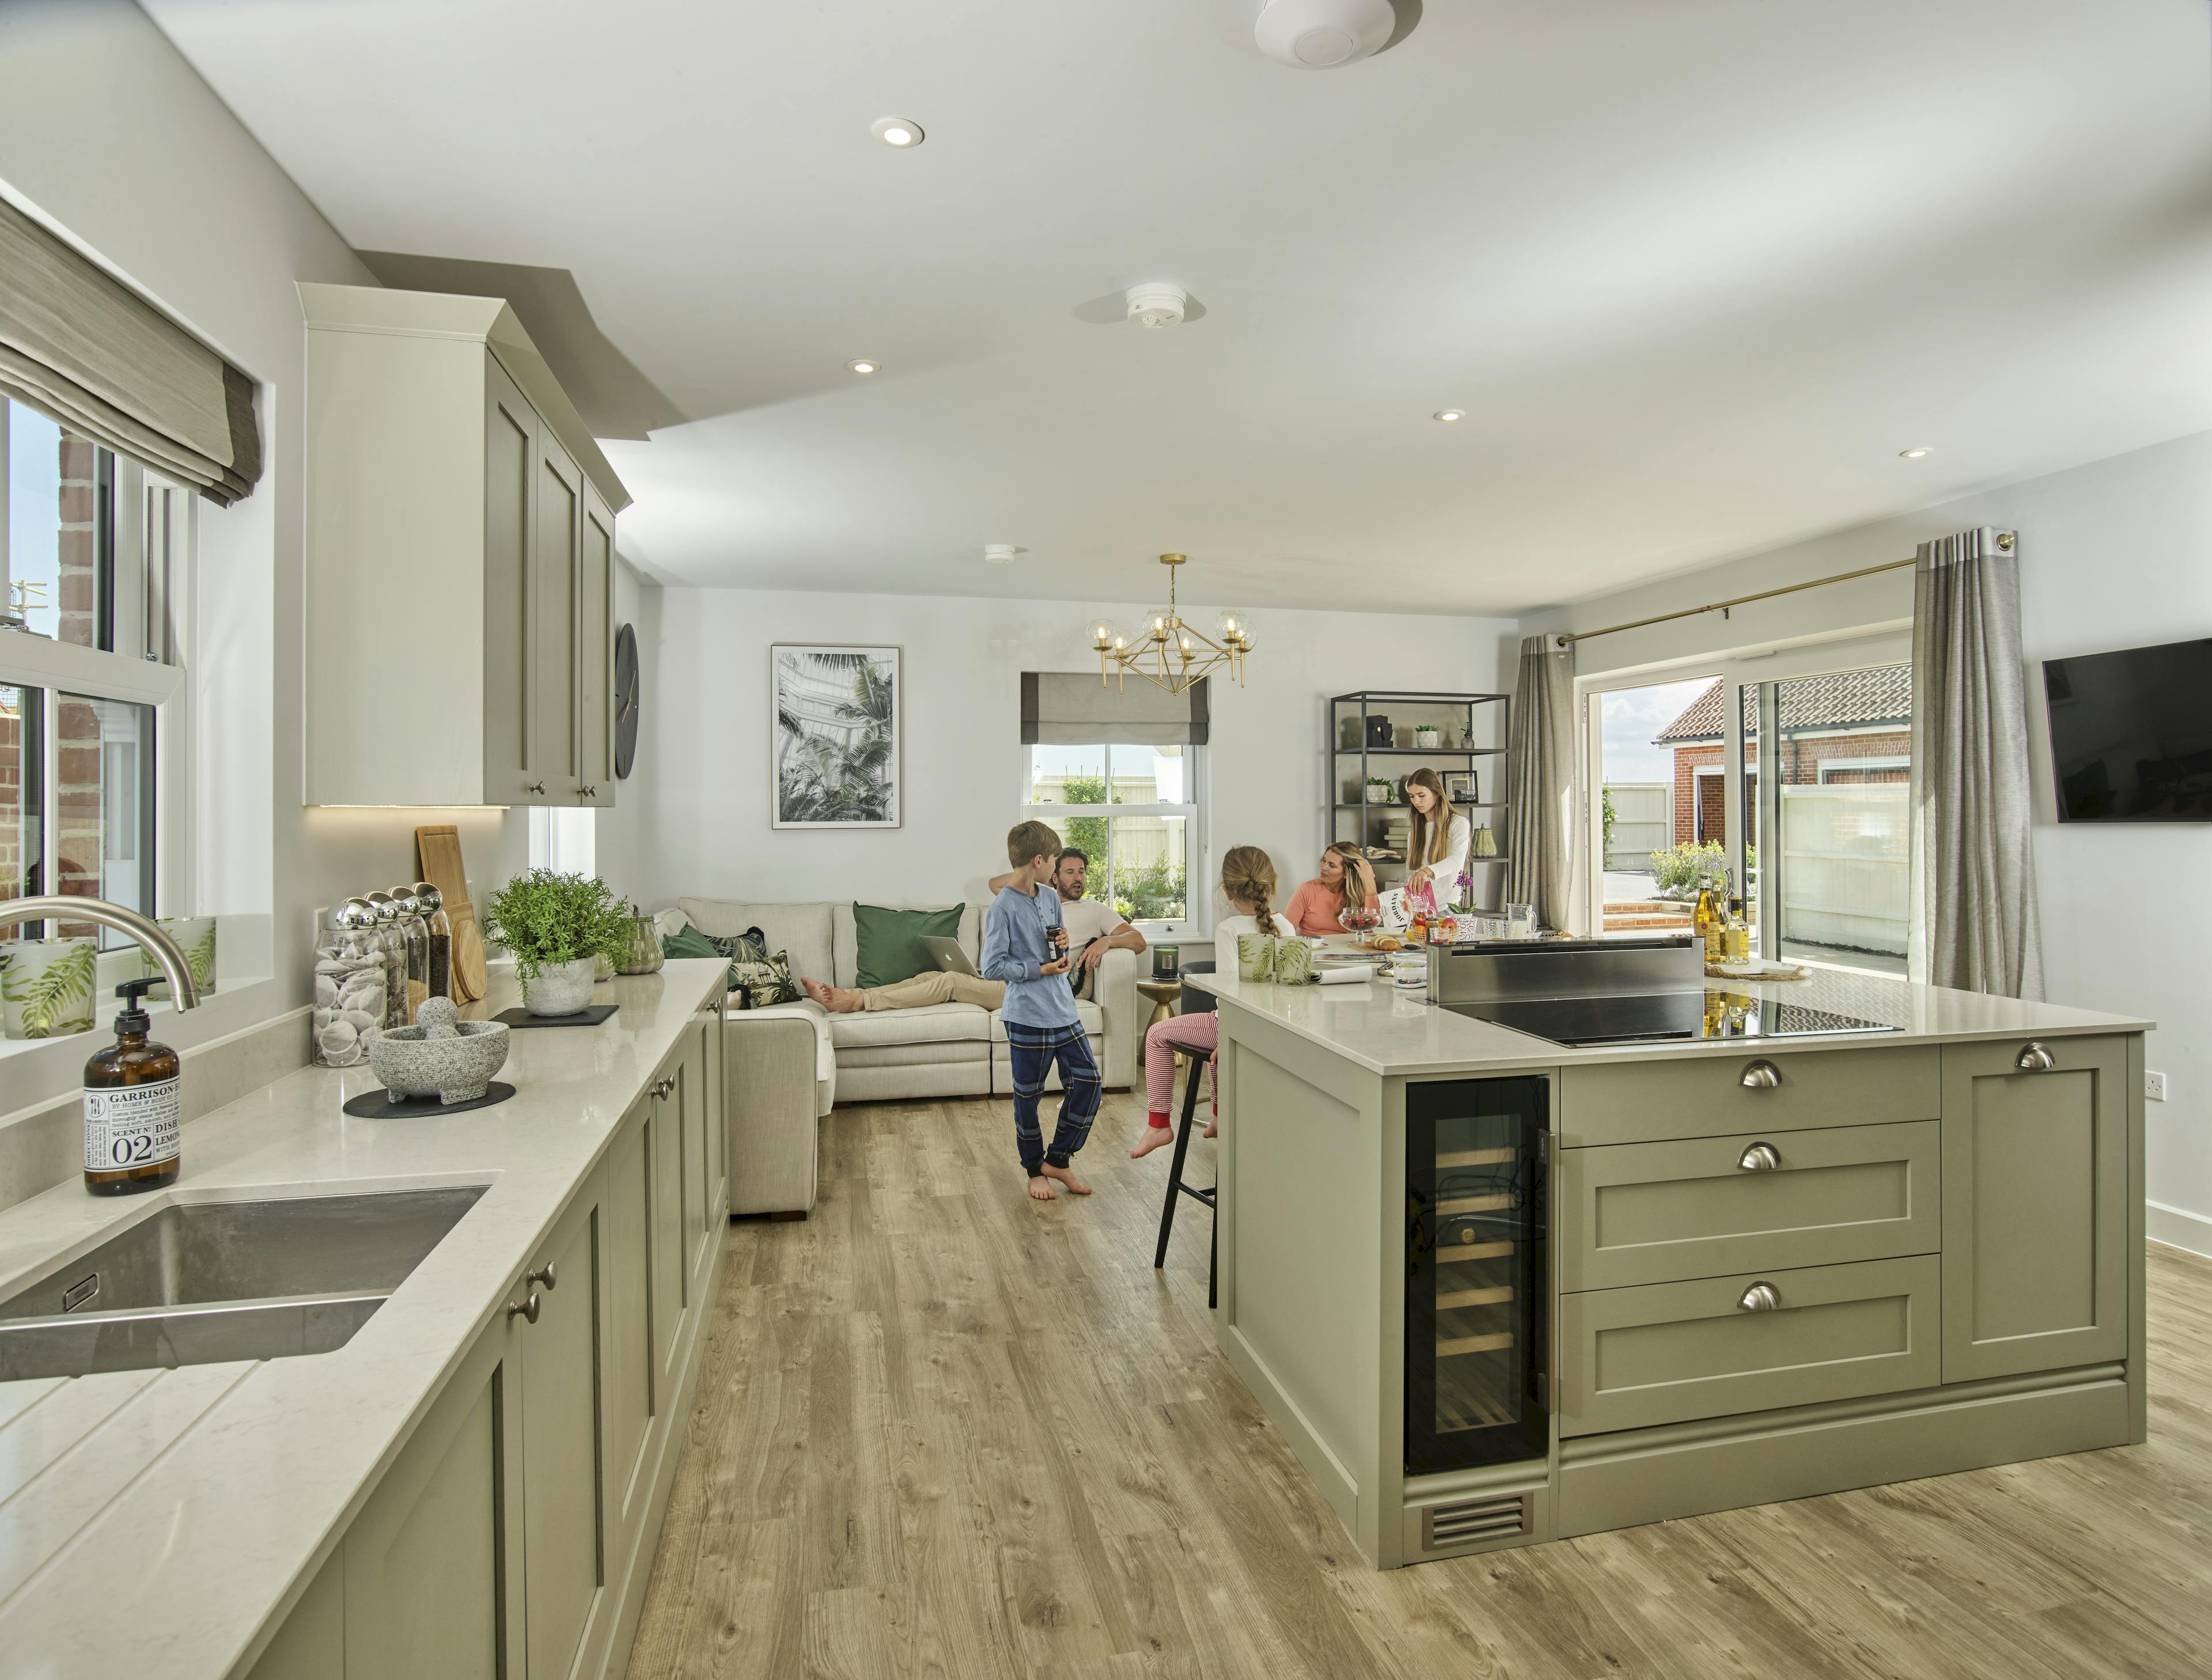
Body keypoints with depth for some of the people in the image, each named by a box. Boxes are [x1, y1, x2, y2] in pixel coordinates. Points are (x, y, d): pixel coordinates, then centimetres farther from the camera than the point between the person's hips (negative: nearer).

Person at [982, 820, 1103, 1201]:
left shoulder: (1051, 899, 10)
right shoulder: (1003, 908, -13)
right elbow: (992, 966, -16)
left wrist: (1063, 944, -1)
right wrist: (1040, 970, -16)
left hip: (1063, 1010, 7)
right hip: (1027, 1016, -7)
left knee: (1087, 1080, 5)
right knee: (1028, 1095, 7)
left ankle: (1058, 1159, 20)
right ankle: (1035, 1170, 25)